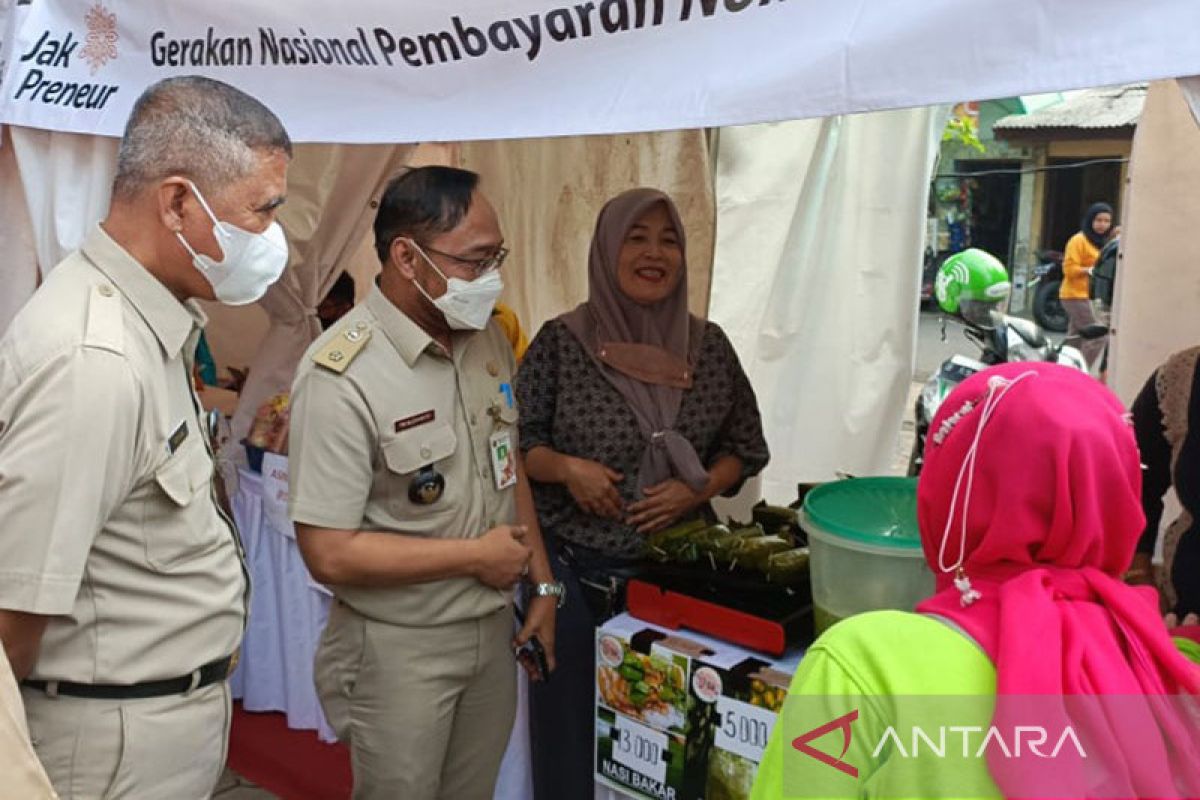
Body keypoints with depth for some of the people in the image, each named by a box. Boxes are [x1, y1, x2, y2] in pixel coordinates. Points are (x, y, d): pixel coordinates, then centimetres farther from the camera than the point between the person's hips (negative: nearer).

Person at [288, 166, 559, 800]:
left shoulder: (487, 337, -2)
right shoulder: (342, 378, -24)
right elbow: (330, 553, -24)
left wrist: (542, 582, 7)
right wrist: (477, 555, -17)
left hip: (492, 629, 6)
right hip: (400, 647, -6)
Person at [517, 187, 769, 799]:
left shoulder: (708, 346, 2)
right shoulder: (561, 342, -7)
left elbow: (746, 445, 9)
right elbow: (513, 440, -2)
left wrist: (698, 489, -8)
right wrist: (567, 468, -19)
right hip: (573, 567, -2)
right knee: (567, 727, 10)